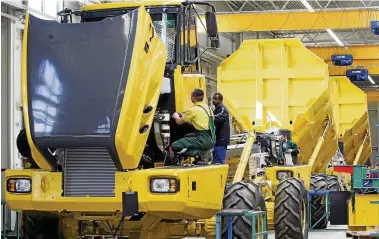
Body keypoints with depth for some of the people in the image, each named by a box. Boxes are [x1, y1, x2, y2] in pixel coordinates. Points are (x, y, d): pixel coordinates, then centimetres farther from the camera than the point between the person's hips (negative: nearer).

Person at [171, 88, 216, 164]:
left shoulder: (194, 110, -10)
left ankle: (198, 153, -15)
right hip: (212, 140, 8)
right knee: (187, 136, 35)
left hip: (204, 140, -8)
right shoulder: (207, 108, 14)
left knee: (175, 146, -8)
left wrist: (176, 116, 23)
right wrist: (184, 117, 32)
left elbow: (179, 122, 0)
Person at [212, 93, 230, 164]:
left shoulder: (222, 109, -10)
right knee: (215, 161, 13)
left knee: (219, 162, -11)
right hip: (217, 139, 10)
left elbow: (218, 118, -29)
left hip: (221, 140, -10)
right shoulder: (217, 109, 22)